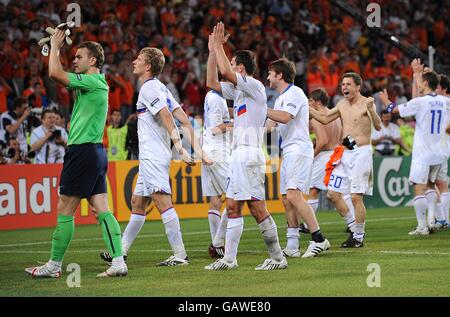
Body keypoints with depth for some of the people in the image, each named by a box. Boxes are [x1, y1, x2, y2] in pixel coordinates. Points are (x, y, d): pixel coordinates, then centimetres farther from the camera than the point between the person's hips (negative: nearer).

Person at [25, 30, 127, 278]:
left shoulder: (92, 81, -12)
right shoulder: (97, 83, 17)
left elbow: (55, 73, -19)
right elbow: (59, 75, 30)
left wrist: (55, 47, -6)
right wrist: (55, 49, 21)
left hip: (83, 151, -10)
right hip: (95, 152, 10)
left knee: (65, 210, -2)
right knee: (102, 210, 3)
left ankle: (54, 265, 5)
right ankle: (118, 262, -5)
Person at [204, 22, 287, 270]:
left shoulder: (255, 86, -8)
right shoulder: (238, 91, 19)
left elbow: (226, 72, -22)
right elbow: (211, 82, 25)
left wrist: (219, 45, -10)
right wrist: (213, 50, 19)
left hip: (250, 154, -10)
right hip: (238, 154, 10)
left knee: (257, 207, -11)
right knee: (233, 207, 7)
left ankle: (277, 257, -8)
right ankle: (228, 259, 7)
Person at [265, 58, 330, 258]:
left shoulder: (294, 93, -9)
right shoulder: (281, 98, 21)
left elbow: (284, 117, -24)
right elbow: (270, 124, 25)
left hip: (299, 150, -10)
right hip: (288, 152, 10)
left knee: (293, 195, -20)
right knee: (287, 199, 6)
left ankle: (319, 240, -21)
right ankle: (292, 247, 7)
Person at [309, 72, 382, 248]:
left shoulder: (366, 103, -10)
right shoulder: (342, 104, 12)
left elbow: (378, 127, -21)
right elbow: (324, 119, 22)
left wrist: (371, 110, -38)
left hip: (361, 153, -8)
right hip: (344, 153, 8)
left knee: (356, 196, -9)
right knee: (333, 194, 6)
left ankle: (358, 237, 2)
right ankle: (354, 226, 20)